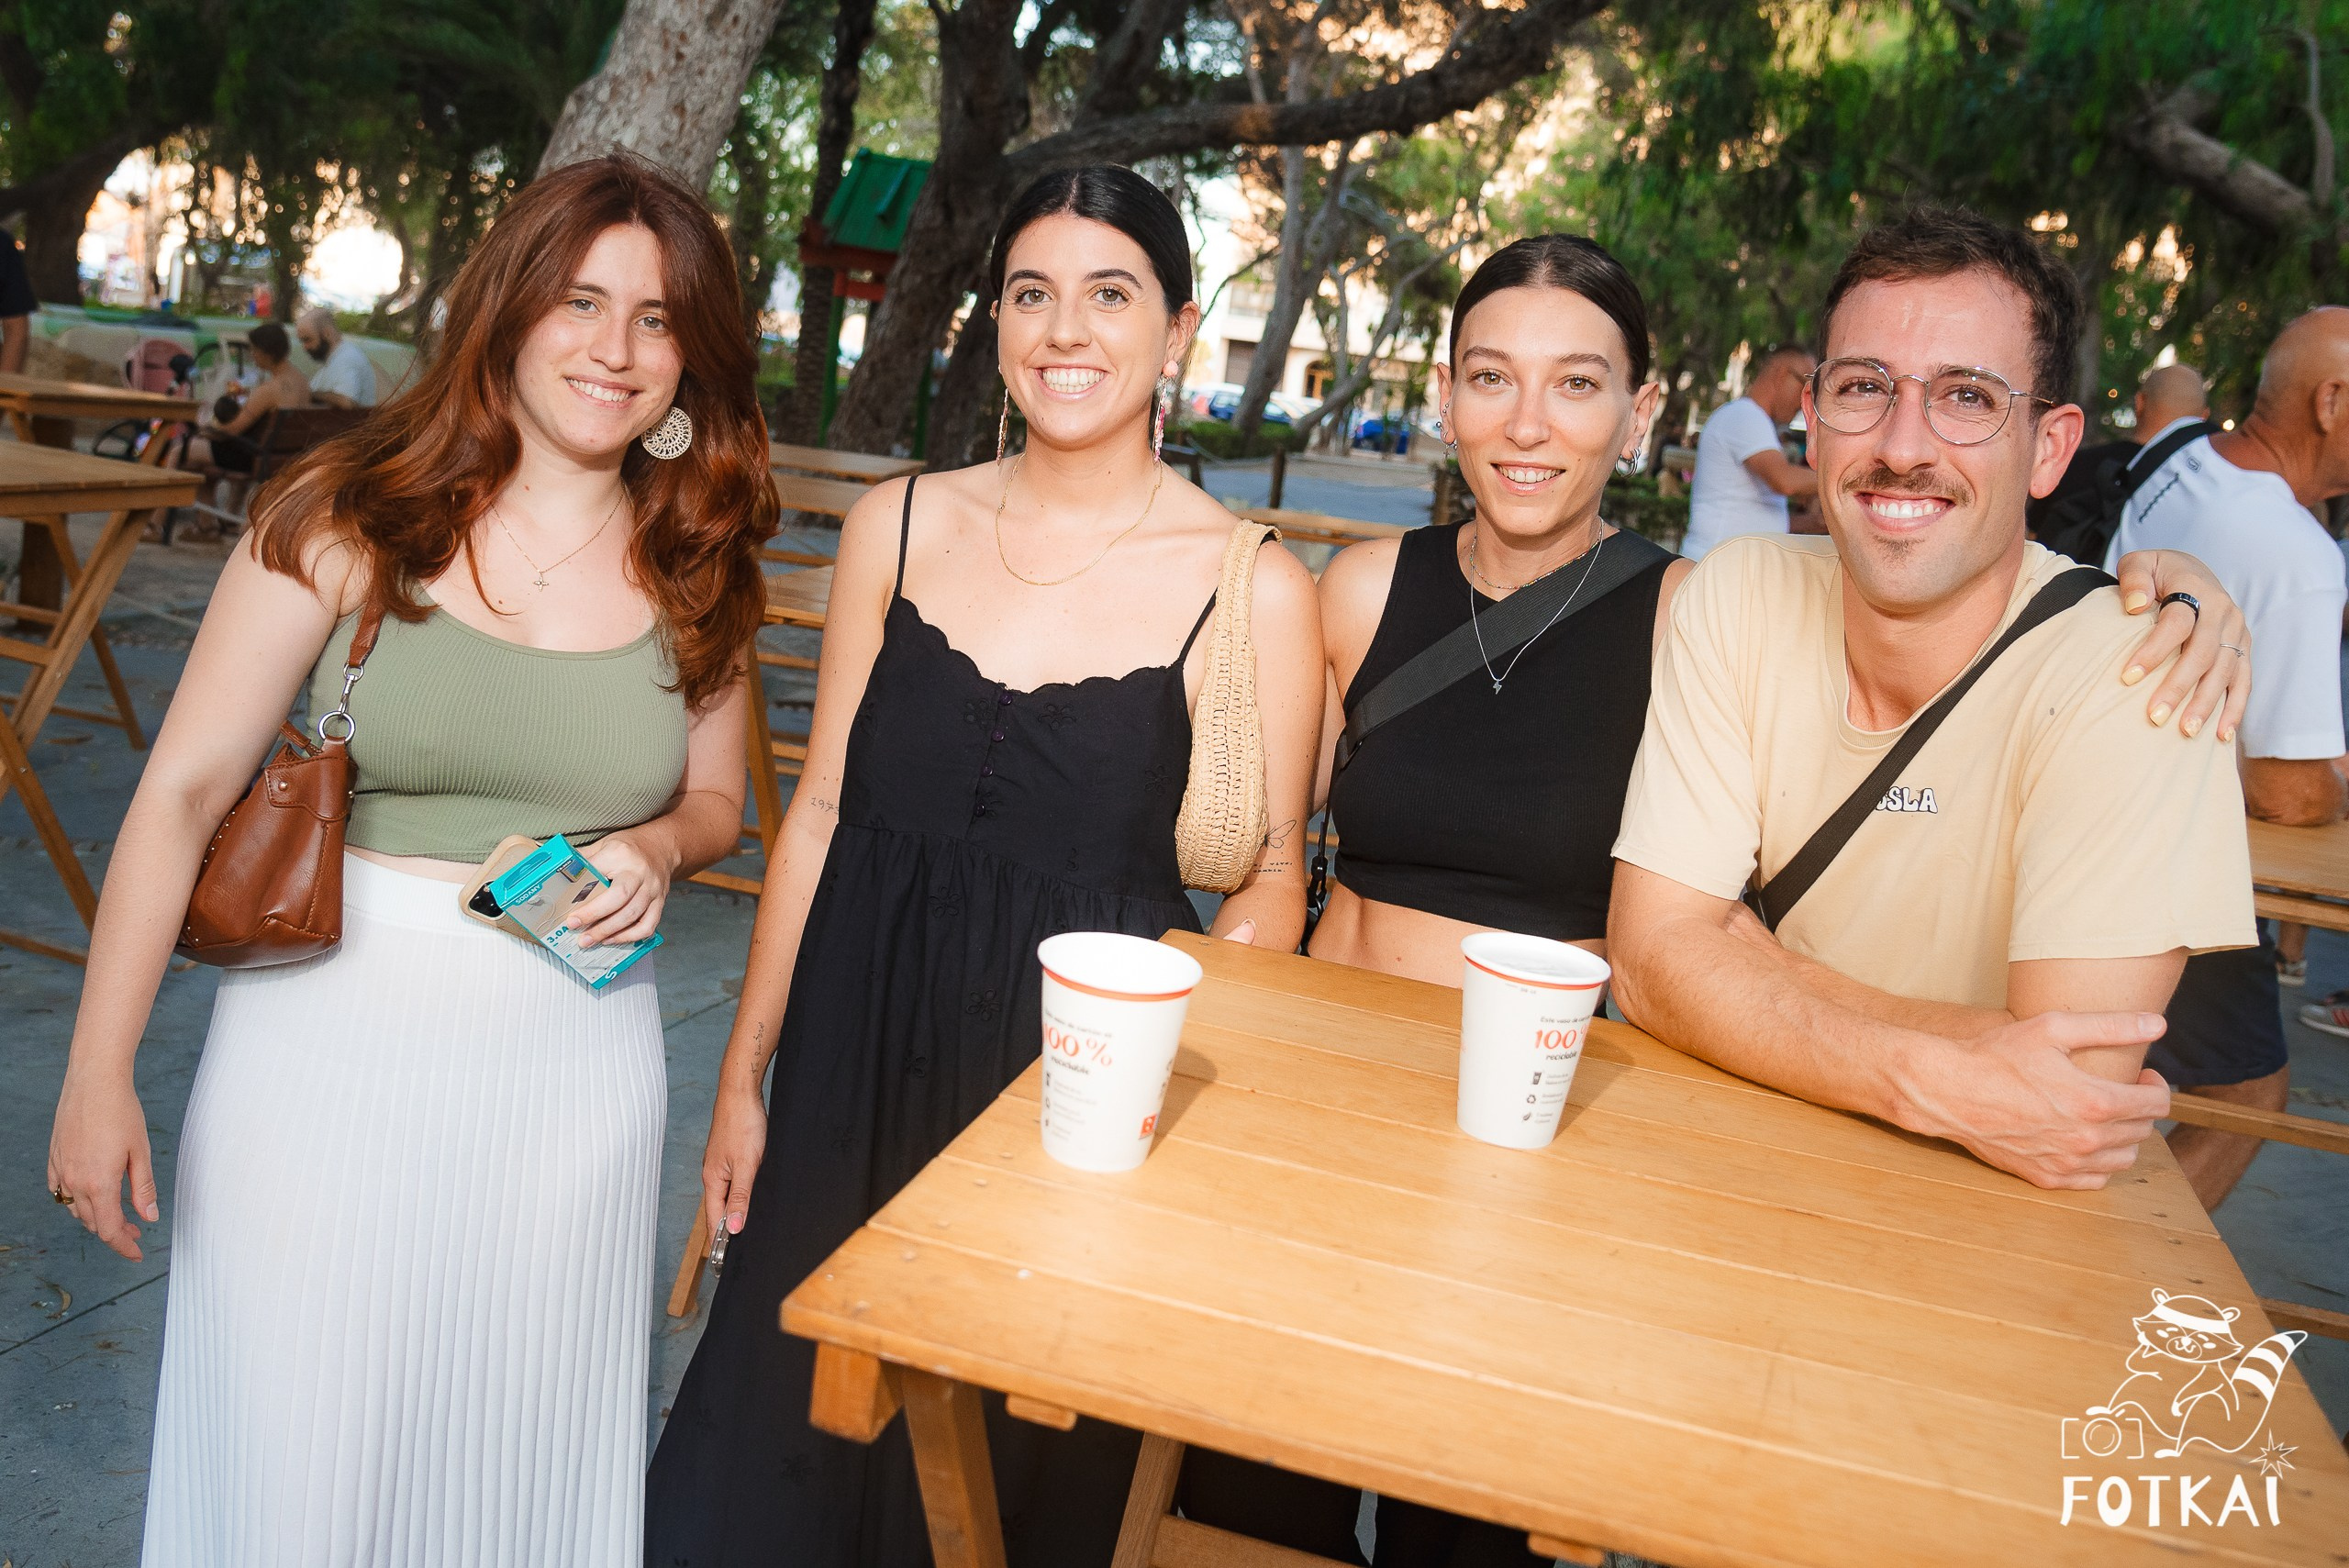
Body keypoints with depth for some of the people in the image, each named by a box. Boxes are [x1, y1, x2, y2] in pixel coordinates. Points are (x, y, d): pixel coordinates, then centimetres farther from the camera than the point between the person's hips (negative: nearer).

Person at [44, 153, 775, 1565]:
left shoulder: (694, 566, 3)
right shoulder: (351, 513, -6)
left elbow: (714, 800, 15)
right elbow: (183, 789, -6)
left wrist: (654, 847, -8)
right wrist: (99, 1074, -8)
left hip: (572, 1063, 2)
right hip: (330, 1036, -2)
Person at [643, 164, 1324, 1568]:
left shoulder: (1253, 588, -8)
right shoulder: (899, 525, 2)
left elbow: (1270, 888, -1)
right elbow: (821, 813, 6)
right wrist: (746, 1074, 8)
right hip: (860, 1066, 3)